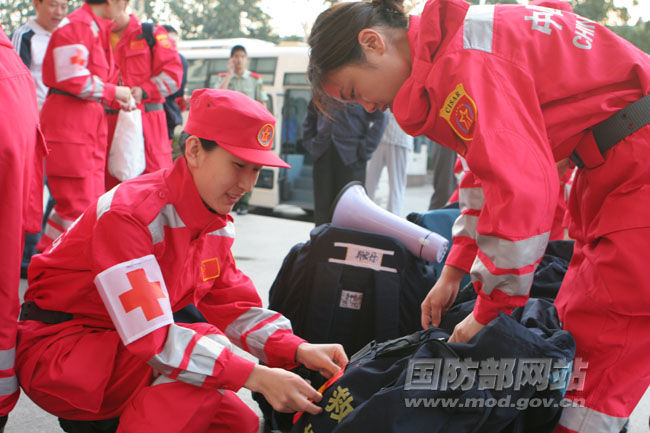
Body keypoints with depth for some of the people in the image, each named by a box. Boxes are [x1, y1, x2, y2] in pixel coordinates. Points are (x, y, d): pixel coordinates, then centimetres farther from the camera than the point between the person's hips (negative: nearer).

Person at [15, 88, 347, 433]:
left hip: (128, 352, 8)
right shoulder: (129, 214, -26)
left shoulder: (218, 224, 0)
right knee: (208, 345, -28)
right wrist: (255, 377, -36)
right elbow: (150, 338, -32)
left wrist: (299, 350, -14)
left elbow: (234, 307, 5)